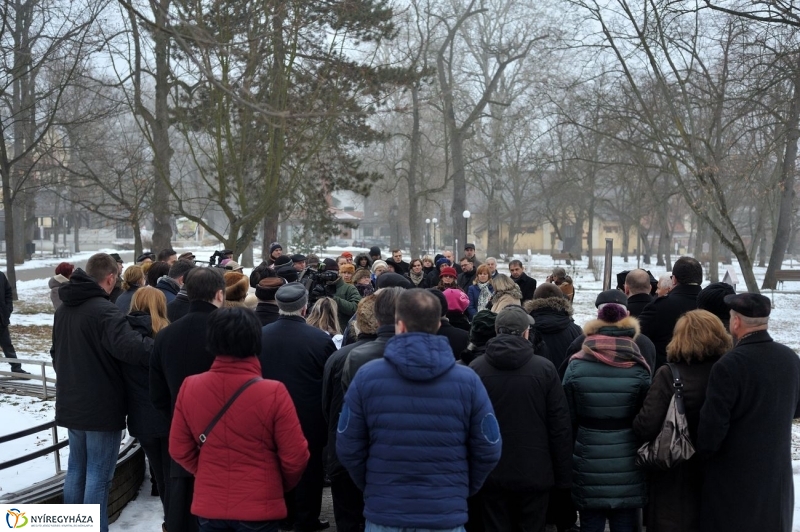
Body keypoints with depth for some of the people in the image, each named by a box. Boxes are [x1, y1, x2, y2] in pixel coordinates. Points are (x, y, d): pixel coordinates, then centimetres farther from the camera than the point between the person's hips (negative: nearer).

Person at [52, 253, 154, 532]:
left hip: (71, 403, 9)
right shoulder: (102, 310, -21)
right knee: (98, 474, -1)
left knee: (77, 467, 18)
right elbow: (128, 346, -37)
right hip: (101, 405, -9)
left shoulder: (64, 308, 9)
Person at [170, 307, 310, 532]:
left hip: (209, 505, 3)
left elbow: (179, 450, 2)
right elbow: (295, 457, -10)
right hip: (259, 507, -3)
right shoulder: (273, 393, -17)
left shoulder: (189, 387, -8)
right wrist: (280, 486, 10)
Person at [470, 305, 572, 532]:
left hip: (492, 473, 1)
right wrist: (564, 477, 3)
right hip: (535, 473, -1)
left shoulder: (475, 369, -6)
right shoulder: (545, 369, -8)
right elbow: (561, 426, -5)